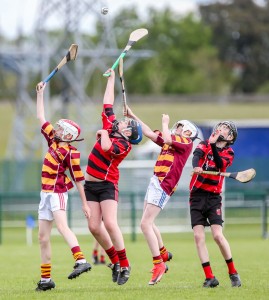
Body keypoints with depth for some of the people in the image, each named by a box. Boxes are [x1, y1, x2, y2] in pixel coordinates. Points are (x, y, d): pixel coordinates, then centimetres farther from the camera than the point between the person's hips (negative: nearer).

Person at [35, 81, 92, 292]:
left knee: (62, 226, -28)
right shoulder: (53, 140, 10)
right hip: (46, 193, 8)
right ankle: (46, 279, 12)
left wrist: (85, 203, -8)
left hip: (58, 193, -8)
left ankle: (81, 261, -44)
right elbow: (41, 118, 19)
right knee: (43, 237, 7)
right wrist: (40, 94, 20)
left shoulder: (71, 153, -9)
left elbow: (78, 179, -8)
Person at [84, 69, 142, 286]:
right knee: (94, 226, 0)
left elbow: (106, 148, -33)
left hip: (107, 184, -7)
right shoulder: (110, 126, 8)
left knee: (110, 224, -18)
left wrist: (104, 134, -13)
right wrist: (111, 79, 20)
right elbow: (107, 104, 16)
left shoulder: (124, 145, -13)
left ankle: (124, 265, -9)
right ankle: (114, 260, 14)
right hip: (91, 184, 7)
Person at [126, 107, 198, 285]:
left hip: (164, 185, -9)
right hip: (156, 182, 9)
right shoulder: (172, 140, 21)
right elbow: (150, 134, 24)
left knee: (146, 224, -16)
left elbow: (167, 139, -20)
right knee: (148, 223, 17)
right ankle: (163, 253, 34)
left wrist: (165, 123, -2)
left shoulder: (187, 143, -3)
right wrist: (133, 117, 20)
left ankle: (158, 264, -14)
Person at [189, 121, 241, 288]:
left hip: (213, 197, -2)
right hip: (197, 195, 2)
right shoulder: (204, 145, 7)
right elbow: (197, 154, -15)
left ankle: (233, 273, 3)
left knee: (218, 235, -13)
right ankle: (210, 277, -5)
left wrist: (213, 145, -29)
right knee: (199, 236, -8)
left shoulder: (228, 153, 4)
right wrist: (196, 166, -37)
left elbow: (220, 164, -17)